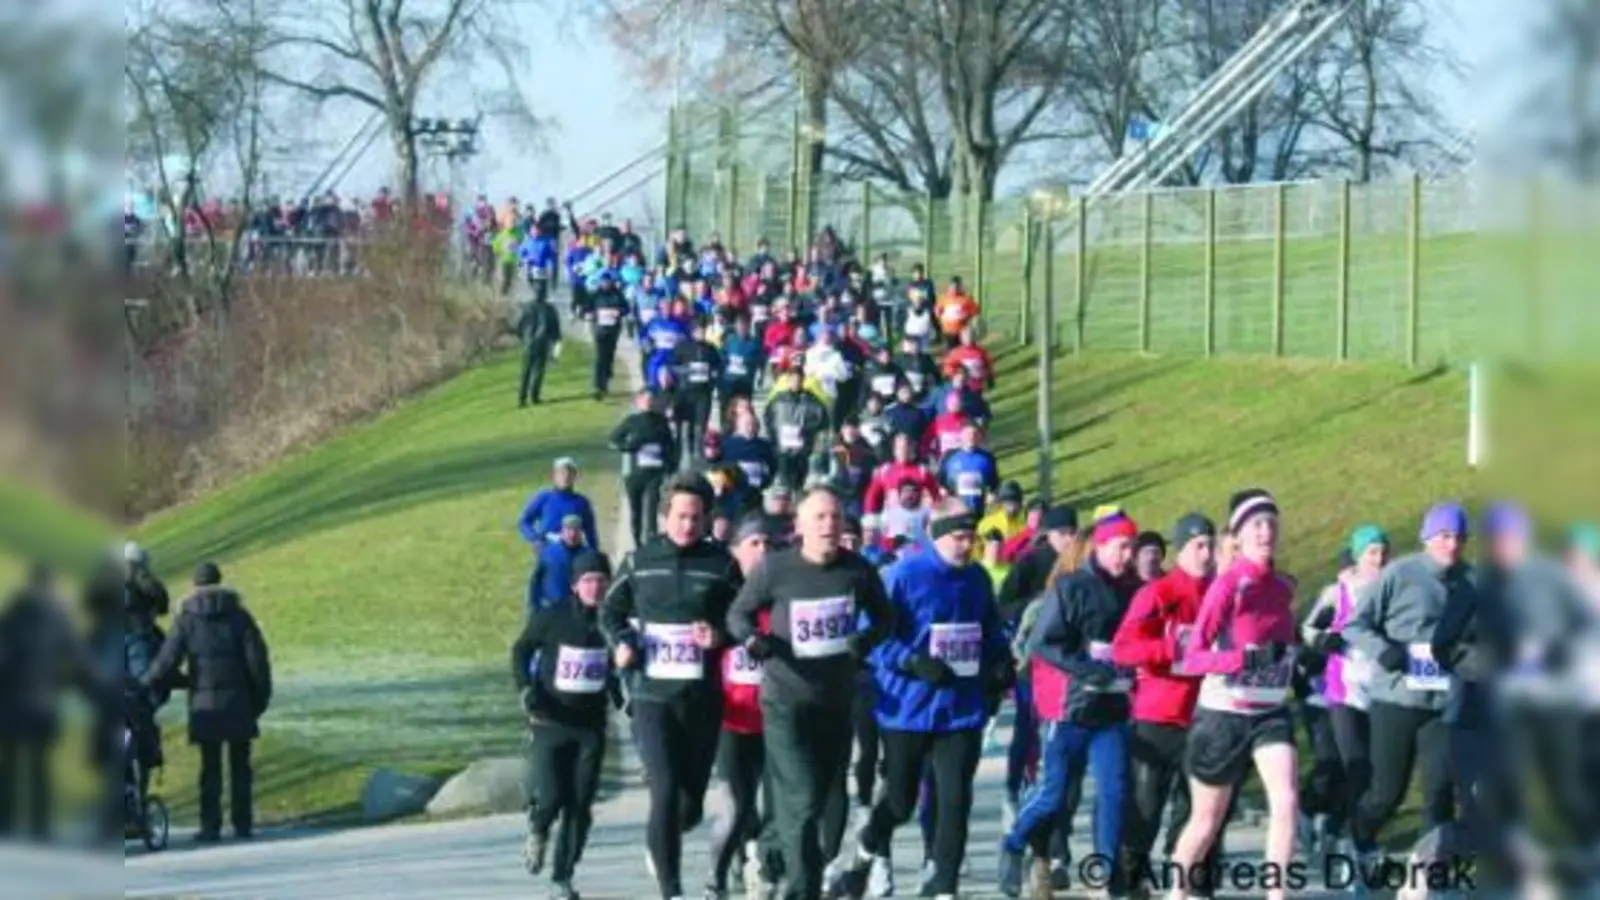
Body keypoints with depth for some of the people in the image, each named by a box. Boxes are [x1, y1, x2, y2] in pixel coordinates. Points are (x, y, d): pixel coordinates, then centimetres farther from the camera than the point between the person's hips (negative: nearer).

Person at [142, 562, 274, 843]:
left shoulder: (187, 620, -1)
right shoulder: (239, 616, 3)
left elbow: (168, 660, -7)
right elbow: (257, 659, -1)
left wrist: (143, 684, 3)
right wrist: (262, 696, 6)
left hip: (205, 704, -1)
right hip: (238, 703, 1)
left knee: (210, 767, 2)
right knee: (240, 765, 7)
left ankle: (211, 827, -1)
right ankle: (243, 825, 7)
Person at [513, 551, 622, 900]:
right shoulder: (550, 619, -8)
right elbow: (521, 651, 6)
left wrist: (622, 699, 9)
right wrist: (526, 689, -5)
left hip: (591, 725, 2)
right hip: (550, 722, -2)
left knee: (579, 806, -1)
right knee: (549, 798, -13)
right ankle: (537, 832, 23)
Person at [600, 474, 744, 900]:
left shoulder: (721, 564, 2)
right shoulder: (638, 561, 4)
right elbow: (611, 610, 16)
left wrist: (721, 636, -15)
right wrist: (622, 642, -4)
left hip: (703, 700, 1)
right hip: (653, 695, -1)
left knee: (691, 803, 9)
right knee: (665, 793, -14)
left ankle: (661, 842, 43)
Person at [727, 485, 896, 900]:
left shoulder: (858, 570, -4)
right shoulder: (775, 569, -10)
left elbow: (884, 617, 10)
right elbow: (738, 614, 2)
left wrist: (865, 640, -10)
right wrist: (753, 639, -19)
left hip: (838, 702, 4)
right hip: (786, 700, -4)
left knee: (828, 798, 17)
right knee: (801, 801, -13)